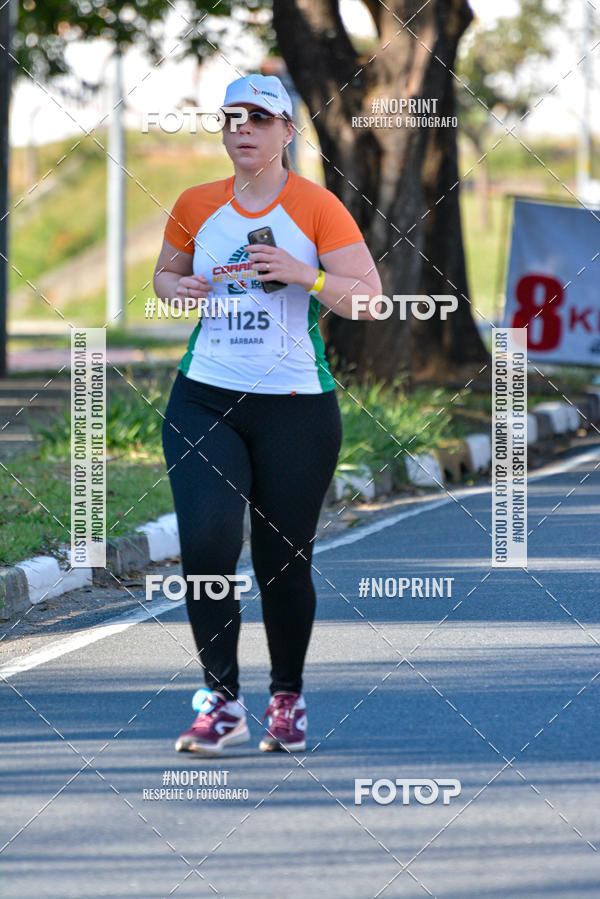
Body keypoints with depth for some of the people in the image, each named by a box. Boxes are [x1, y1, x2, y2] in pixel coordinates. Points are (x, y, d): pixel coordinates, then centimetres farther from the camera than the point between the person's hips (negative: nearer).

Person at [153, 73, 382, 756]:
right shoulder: (196, 206, 7)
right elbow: (165, 272, 24)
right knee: (206, 544, -15)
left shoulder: (316, 207, -3)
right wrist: (178, 287, 1)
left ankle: (288, 698, 23)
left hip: (296, 405, -2)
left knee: (284, 560, 3)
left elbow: (369, 300, -7)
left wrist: (303, 274, -22)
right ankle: (221, 700, -8)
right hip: (204, 399, 2)